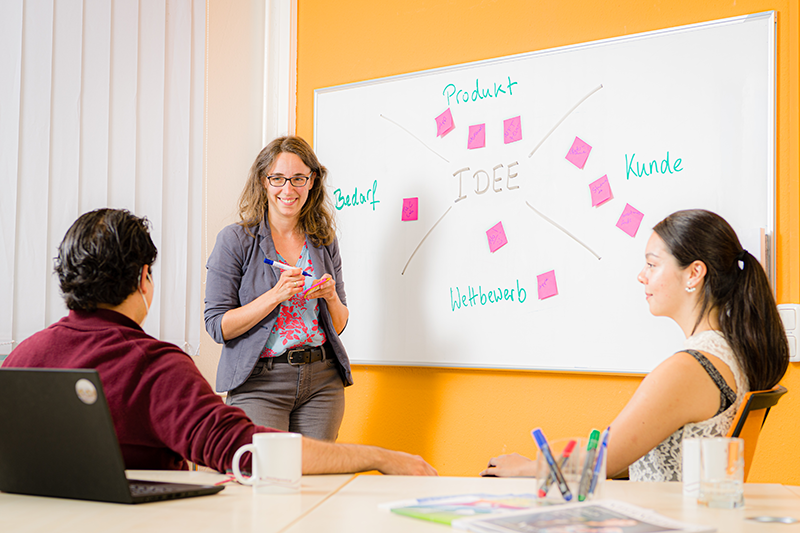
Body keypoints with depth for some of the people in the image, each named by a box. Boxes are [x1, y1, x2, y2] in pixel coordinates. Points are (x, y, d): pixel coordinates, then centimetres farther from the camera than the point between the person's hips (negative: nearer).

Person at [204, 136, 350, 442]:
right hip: (259, 383, -4)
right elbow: (218, 327, -8)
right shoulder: (235, 240, -3)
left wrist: (331, 296, -7)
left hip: (322, 381, 4)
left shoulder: (324, 241, 10)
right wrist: (276, 295, -18)